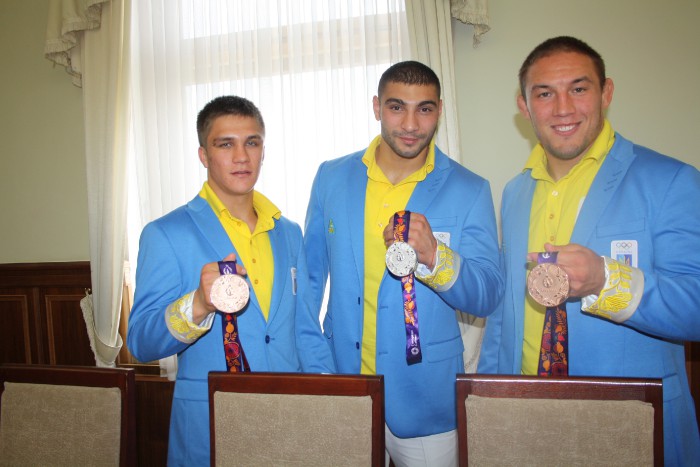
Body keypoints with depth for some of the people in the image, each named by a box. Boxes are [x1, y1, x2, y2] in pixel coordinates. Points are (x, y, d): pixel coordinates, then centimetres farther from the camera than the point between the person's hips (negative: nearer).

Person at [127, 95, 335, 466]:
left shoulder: (288, 234, 7)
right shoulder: (165, 234, -8)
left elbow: (305, 330, 10)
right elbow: (141, 343, -13)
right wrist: (197, 306, -30)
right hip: (208, 431, -4)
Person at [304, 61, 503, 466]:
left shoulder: (470, 191, -7)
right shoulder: (331, 178, 0)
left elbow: (488, 298, -10)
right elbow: (310, 275, 8)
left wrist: (435, 256, -28)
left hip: (425, 402, -1)